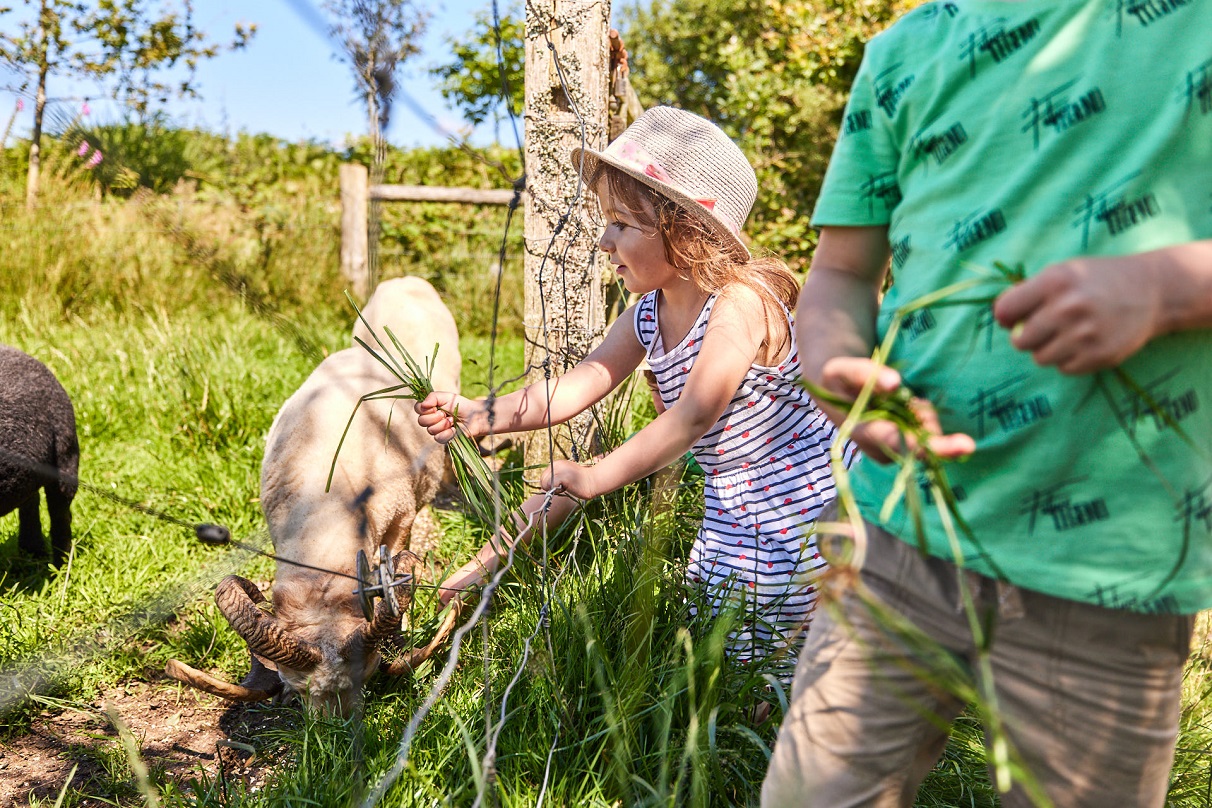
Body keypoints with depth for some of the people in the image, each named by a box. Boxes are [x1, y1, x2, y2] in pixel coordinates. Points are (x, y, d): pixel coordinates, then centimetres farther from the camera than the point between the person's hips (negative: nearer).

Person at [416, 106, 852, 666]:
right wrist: (477, 415, -18)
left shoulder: (742, 301, -23)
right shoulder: (647, 316, 1)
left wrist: (596, 477, -36)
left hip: (800, 510, -7)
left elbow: (694, 416, -31)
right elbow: (575, 389, -6)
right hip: (729, 517, 7)